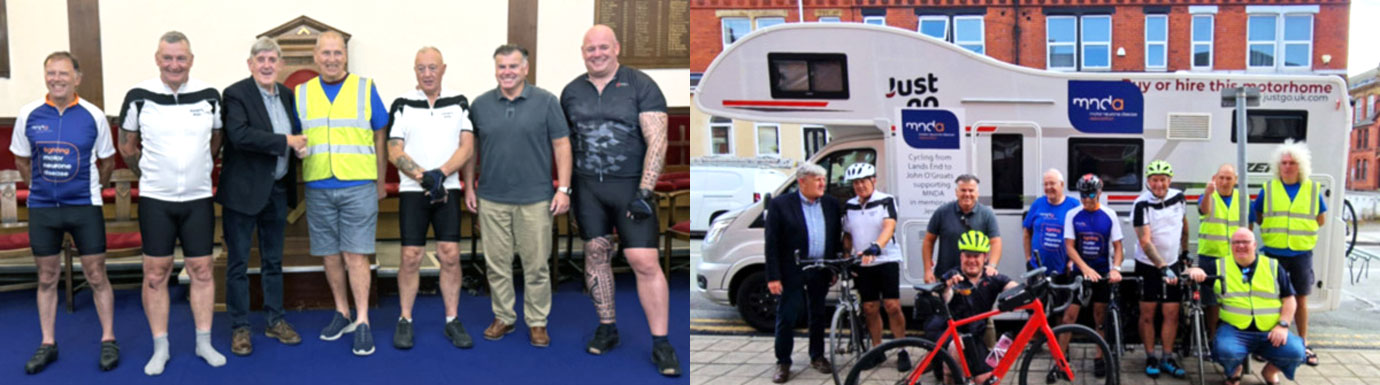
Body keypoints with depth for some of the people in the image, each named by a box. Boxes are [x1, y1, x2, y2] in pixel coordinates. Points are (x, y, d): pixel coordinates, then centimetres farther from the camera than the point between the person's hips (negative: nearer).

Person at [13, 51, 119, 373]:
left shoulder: (93, 116, -6)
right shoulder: (29, 115, -1)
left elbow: (107, 162, 7)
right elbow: (21, 160, 12)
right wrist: (41, 188, 12)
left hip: (84, 207, -2)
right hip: (42, 208, 2)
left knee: (96, 276, 2)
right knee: (47, 278, 11)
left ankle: (108, 341, 13)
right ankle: (47, 344, 22)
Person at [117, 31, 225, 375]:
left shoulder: (209, 96, -2)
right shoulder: (139, 97, -5)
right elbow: (127, 146, 8)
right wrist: (149, 174, 14)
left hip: (198, 199, 1)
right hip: (155, 200, -1)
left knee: (201, 270, 5)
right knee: (155, 273, 3)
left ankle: (204, 343, 15)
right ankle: (160, 348, 14)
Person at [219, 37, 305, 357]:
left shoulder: (287, 94, 8)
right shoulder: (236, 94, -12)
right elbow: (240, 135, -26)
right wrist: (286, 141, -23)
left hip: (277, 190, 6)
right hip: (244, 191, -6)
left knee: (273, 261, 15)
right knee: (238, 262, 5)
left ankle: (275, 321, 25)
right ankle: (240, 327, 14)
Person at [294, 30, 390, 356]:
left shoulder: (365, 88, 2)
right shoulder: (301, 94, 8)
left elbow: (379, 139, 6)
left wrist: (381, 183, 6)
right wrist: (297, 149, -3)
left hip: (358, 186, -3)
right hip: (318, 188, 3)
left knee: (355, 256, -5)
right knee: (329, 255, 10)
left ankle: (362, 322, 1)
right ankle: (341, 313, 25)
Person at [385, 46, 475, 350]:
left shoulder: (459, 103, 5)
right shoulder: (403, 104, 3)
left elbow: (467, 147, -2)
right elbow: (394, 153, -2)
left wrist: (441, 173, -16)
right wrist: (424, 177, -15)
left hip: (448, 190, 1)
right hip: (412, 191, -1)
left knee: (450, 255, -1)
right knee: (410, 257, -1)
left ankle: (453, 321, 9)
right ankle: (405, 321, 11)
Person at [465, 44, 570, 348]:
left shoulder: (546, 102, -2)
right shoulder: (480, 104, 6)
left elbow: (562, 146, -2)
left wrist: (563, 189, -8)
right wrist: (469, 187, 8)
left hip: (535, 199, -2)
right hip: (491, 200, 3)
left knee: (536, 265, 3)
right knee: (496, 263, 9)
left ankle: (537, 322, 16)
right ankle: (503, 317, 23)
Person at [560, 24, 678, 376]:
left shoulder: (640, 86, -5)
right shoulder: (571, 92, 9)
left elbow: (657, 142, -10)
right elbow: (564, 142, 17)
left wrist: (644, 192, -16)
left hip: (630, 185, -4)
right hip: (587, 185, 4)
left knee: (645, 262, -8)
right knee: (596, 253, 7)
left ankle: (661, 343, 0)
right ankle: (606, 329, 23)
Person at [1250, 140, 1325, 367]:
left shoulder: (1313, 189, 3)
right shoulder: (1268, 189, 2)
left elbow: (1321, 219, 11)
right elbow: (1256, 217, 9)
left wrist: (1300, 227, 2)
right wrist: (1274, 227, -2)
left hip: (1301, 253, 1)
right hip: (1272, 253, -1)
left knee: (1301, 299, 8)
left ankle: (1303, 344, 19)